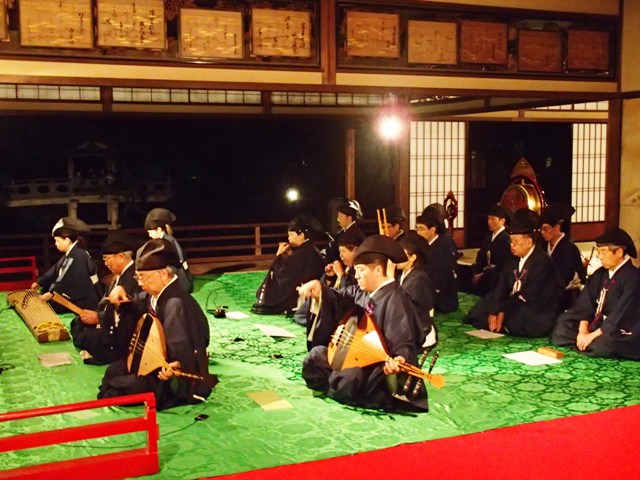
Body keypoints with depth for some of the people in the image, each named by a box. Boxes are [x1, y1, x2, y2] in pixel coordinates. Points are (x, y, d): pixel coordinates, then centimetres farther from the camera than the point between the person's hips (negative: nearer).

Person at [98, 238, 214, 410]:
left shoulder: (176, 304, -30)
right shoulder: (155, 293, -1)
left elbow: (183, 357, -33)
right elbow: (140, 309, 24)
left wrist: (173, 368, -53)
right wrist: (123, 301, 5)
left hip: (179, 381, -10)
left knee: (114, 390, -13)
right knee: (114, 370, 19)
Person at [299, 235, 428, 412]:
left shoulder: (395, 300, -24)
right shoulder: (361, 292, 4)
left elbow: (405, 345, -28)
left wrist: (398, 361, -49)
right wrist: (318, 288, -9)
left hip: (381, 364, -9)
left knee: (344, 381, -31)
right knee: (314, 357, 6)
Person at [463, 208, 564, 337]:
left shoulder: (542, 262, -18)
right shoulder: (513, 259, 7)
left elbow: (529, 297, -22)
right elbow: (501, 288, -2)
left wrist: (504, 312, -21)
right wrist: (493, 312, -16)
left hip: (537, 313, -7)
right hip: (515, 305, 7)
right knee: (479, 313, -2)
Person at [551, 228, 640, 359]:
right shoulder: (600, 274, 6)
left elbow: (620, 315, -22)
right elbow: (585, 303, 2)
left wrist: (593, 335, -23)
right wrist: (583, 330, -13)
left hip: (622, 333, -7)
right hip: (599, 324, 7)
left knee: (599, 346, -35)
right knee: (560, 333, -6)